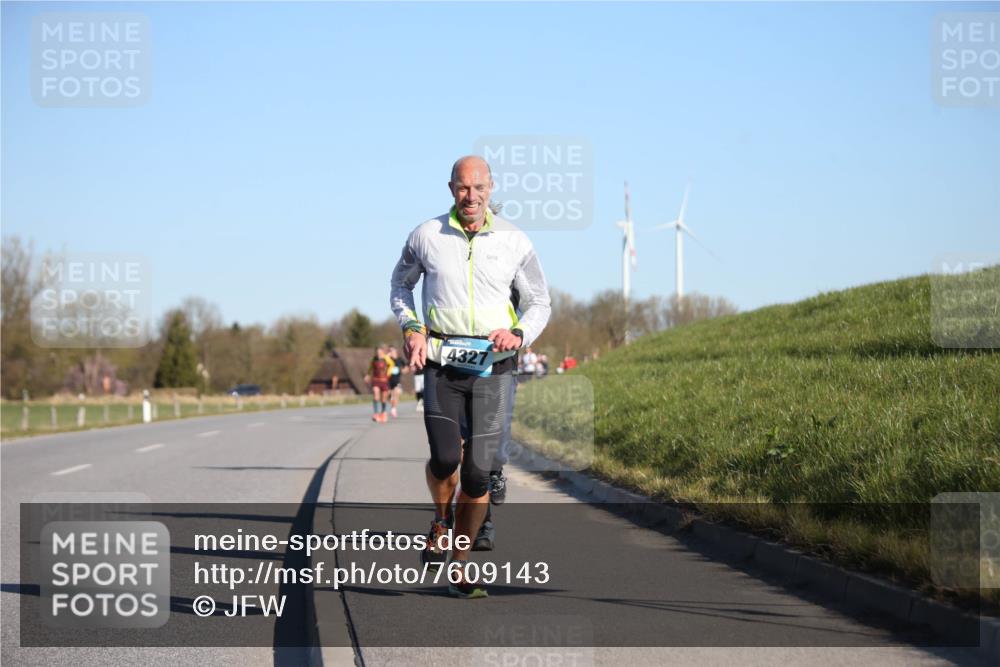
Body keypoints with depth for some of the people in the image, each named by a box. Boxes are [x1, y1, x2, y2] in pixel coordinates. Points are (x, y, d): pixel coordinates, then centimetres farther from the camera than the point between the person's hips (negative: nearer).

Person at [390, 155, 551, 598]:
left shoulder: (514, 242, 2)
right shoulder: (426, 237, 2)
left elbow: (540, 302, 12)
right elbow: (400, 284, 19)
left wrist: (519, 334, -9)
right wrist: (411, 328, 2)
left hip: (492, 366, 1)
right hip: (441, 363, -1)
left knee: (478, 473, -3)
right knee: (445, 458, -19)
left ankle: (459, 569, 13)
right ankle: (441, 518, 16)